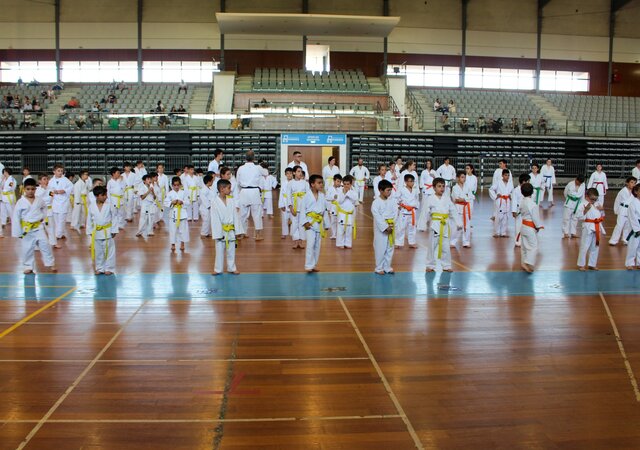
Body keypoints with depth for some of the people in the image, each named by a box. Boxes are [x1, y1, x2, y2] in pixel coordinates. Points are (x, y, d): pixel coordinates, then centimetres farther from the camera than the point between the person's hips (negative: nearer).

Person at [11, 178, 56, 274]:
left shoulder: (39, 200, -2)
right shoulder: (20, 202, -11)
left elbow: (44, 209, 21)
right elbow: (15, 218, -8)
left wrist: (43, 217, 6)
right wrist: (17, 232, -8)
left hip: (38, 227, 2)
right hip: (26, 229, -2)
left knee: (45, 245, -2)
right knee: (26, 249, 5)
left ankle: (50, 264, 10)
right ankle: (28, 267, 20)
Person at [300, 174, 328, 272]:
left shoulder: (322, 196, 7)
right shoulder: (307, 196, -8)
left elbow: (325, 211, 12)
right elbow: (302, 210, -7)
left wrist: (325, 225, 13)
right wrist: (305, 222, -16)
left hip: (319, 223, 5)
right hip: (310, 222, -5)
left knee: (317, 245, 9)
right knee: (310, 244, -12)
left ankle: (314, 265, 19)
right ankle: (309, 266, -7)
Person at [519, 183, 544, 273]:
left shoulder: (522, 202, 1)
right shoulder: (533, 204, -23)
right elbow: (535, 217, -19)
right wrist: (538, 226, -6)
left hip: (523, 226, 8)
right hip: (531, 228, -8)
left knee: (525, 246, 17)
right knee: (533, 247, -3)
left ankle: (523, 263, 25)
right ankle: (527, 264, -12)